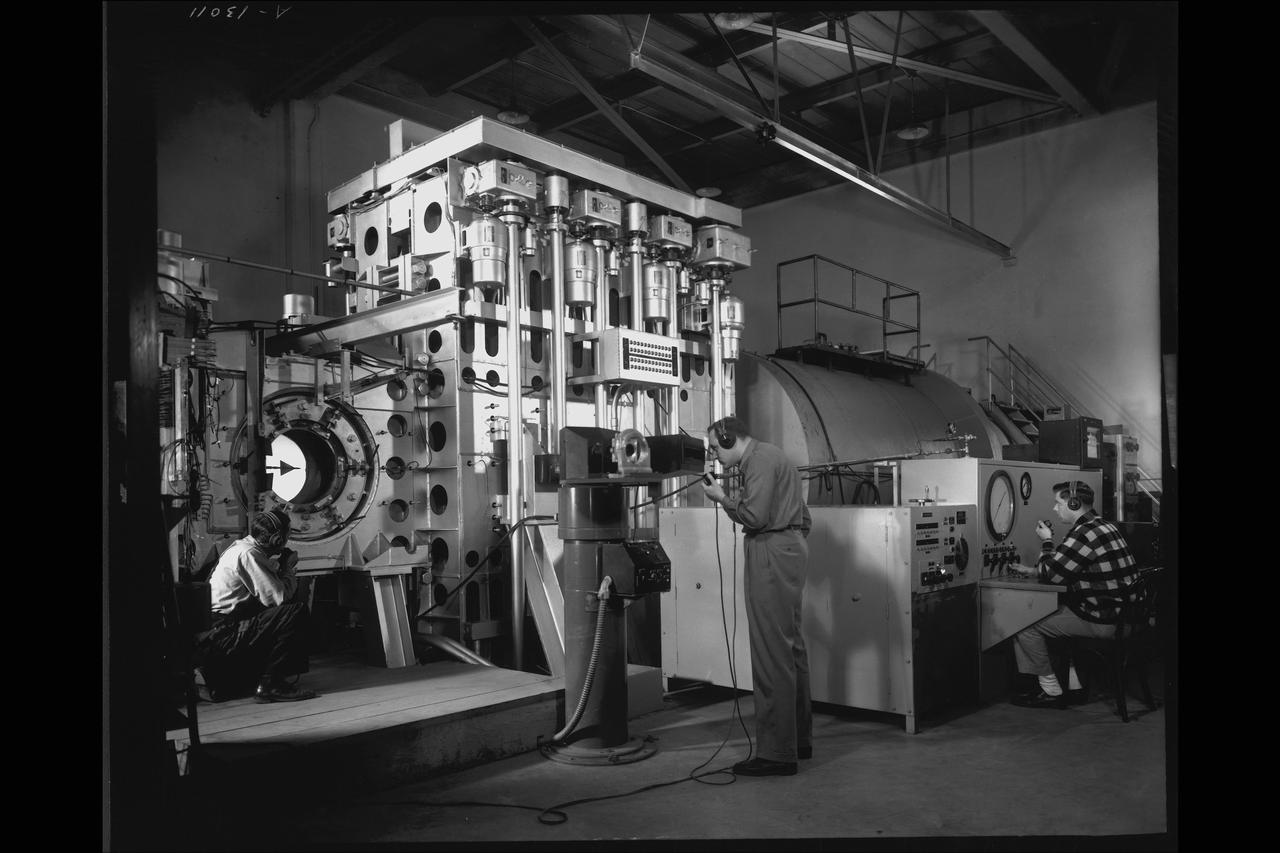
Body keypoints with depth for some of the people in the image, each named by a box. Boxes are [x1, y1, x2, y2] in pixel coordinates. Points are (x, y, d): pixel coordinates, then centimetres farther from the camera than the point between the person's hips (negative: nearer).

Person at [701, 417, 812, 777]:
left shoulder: (760, 459, -11)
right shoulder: (770, 457, 22)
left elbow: (755, 516, -20)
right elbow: (803, 518, 25)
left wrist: (723, 498, -6)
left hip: (772, 553, -11)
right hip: (789, 547, 11)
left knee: (772, 655, -9)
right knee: (791, 648, 16)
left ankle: (776, 754, -5)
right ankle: (799, 740, 26)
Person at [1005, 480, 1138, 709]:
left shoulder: (1083, 534, -21)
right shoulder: (1105, 526, 14)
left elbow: (1052, 574, -15)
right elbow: (1065, 568, 22)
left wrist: (1046, 541, 0)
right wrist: (1033, 570, 16)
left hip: (1101, 620, -10)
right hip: (1121, 611, 11)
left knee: (1026, 627, -5)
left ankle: (1052, 692, 7)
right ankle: (1074, 683, 28)